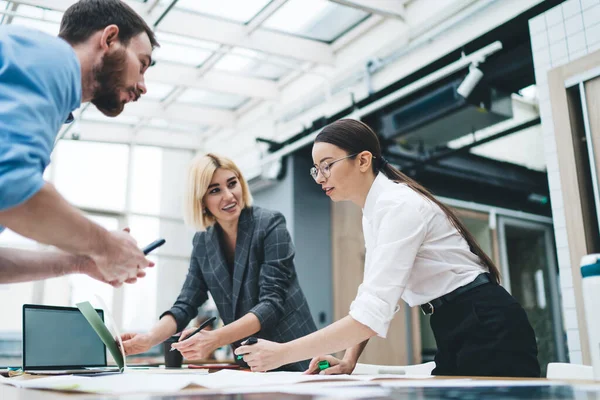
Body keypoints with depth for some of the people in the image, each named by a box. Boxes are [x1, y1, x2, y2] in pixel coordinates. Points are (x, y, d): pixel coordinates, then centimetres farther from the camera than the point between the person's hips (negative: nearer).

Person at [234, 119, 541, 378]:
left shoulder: (398, 205, -23)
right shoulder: (373, 213, 8)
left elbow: (373, 314, -30)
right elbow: (375, 296, 11)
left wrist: (283, 354, -26)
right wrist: (349, 361, -2)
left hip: (488, 332, -9)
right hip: (457, 334, 9)